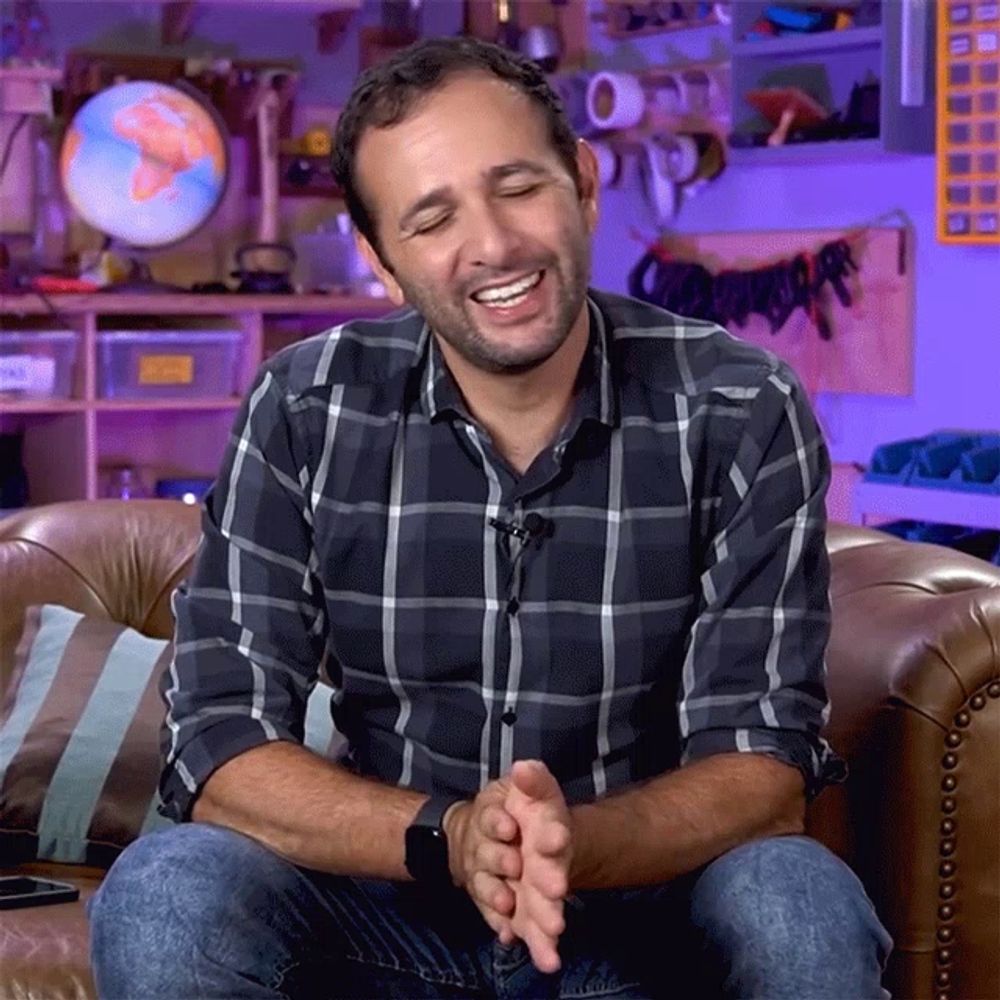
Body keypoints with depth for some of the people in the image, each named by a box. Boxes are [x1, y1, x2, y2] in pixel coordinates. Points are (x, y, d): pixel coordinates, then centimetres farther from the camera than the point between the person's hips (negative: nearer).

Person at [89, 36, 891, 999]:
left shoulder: (739, 413, -11)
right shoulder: (305, 414, -9)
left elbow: (763, 759, -14)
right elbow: (219, 745, -13)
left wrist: (576, 846, -35)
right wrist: (446, 837, -32)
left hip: (648, 903, 0)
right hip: (393, 908, 1)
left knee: (802, 910, -33)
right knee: (160, 899, -28)